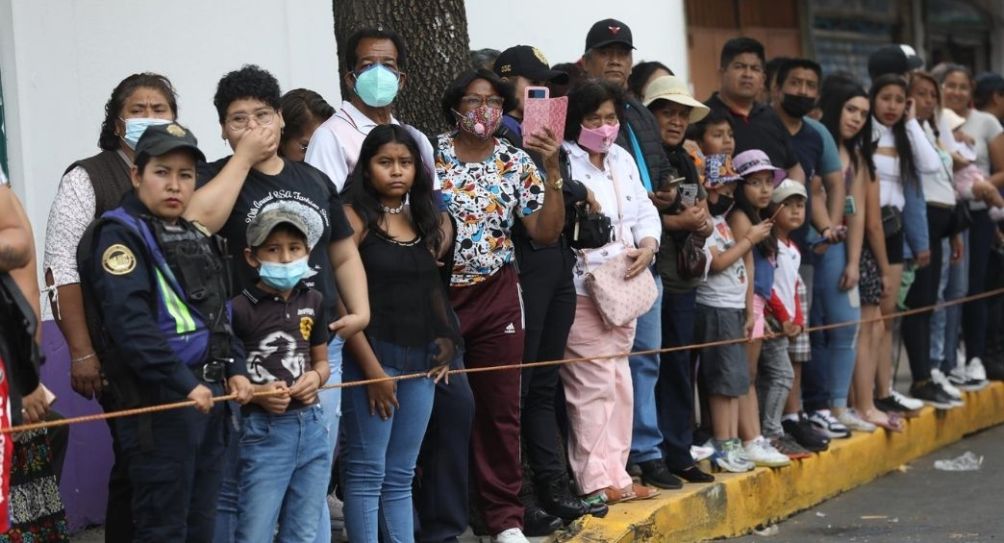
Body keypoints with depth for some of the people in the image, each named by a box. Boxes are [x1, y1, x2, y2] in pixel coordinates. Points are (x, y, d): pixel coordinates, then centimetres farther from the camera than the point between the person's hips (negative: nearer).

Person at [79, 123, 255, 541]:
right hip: (159, 398, -8)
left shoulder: (197, 239, 18)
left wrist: (234, 369, 9)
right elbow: (130, 323, -20)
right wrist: (184, 384, -23)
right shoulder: (120, 234, -9)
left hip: (208, 394, 8)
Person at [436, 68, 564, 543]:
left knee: (500, 405, 6)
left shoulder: (517, 162, 2)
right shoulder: (430, 155, -4)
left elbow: (546, 232, -2)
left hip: (496, 296, 2)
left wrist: (553, 171, -11)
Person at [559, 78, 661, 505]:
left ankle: (615, 473, 19)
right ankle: (595, 479, -2)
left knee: (618, 381, 12)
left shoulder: (623, 160, 15)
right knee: (593, 383, -8)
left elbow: (644, 212, 15)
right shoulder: (562, 162, -10)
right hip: (581, 288, -8)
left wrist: (647, 246, -2)